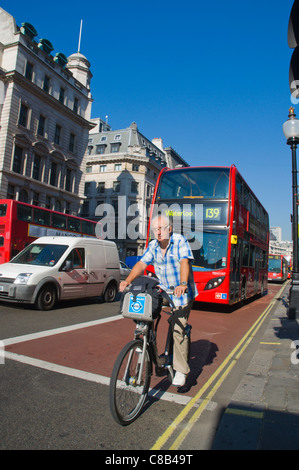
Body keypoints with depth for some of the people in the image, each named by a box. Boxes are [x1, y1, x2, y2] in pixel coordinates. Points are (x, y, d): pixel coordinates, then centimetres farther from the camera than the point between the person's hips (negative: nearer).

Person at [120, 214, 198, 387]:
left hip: (182, 293, -5)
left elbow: (184, 262, -25)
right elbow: (142, 264, -4)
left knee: (178, 330, -8)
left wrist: (182, 285, -41)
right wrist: (128, 280, -19)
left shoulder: (180, 241, -12)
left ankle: (181, 371, 8)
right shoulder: (153, 246, 3)